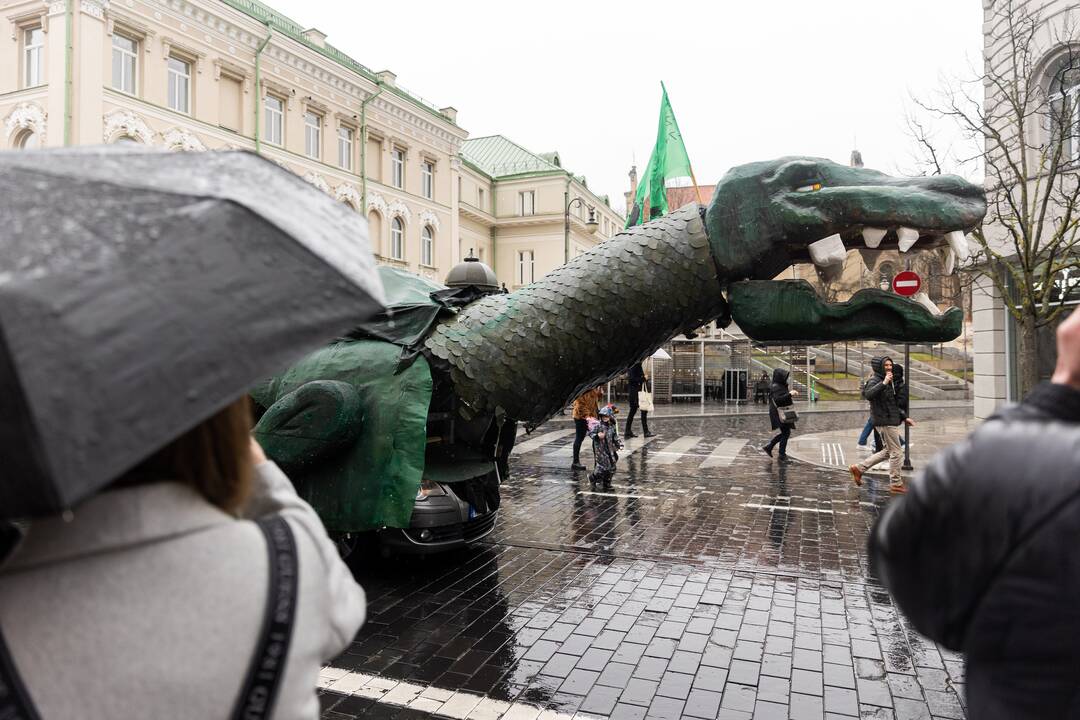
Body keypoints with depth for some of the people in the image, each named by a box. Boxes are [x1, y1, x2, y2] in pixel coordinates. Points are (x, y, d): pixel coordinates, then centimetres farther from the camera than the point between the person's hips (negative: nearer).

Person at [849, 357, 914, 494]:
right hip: (885, 422, -9)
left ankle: (858, 468, 17)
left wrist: (904, 417, 20)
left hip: (891, 420, 9)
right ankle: (896, 483, 13)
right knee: (896, 453, 0)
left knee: (888, 451, 16)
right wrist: (883, 383, -37)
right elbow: (868, 394, -36)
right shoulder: (875, 381, -14)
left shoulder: (890, 382, 15)